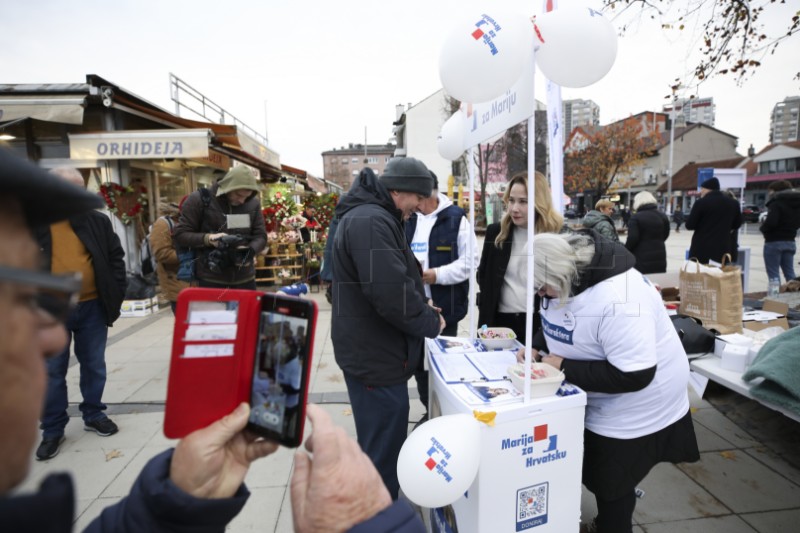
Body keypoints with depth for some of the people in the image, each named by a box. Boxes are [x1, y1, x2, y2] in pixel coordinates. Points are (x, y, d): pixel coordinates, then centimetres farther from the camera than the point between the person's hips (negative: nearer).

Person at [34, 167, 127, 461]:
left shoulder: (97, 221, 2)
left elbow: (115, 256, 7)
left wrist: (117, 293, -1)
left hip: (92, 307, 2)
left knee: (94, 365, 13)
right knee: (52, 371, 9)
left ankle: (93, 415, 31)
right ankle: (52, 429, 24)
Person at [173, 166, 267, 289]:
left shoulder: (253, 203, 2)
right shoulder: (199, 199, -8)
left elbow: (261, 236, 5)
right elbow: (179, 234, -5)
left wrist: (250, 250, -16)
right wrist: (208, 238, -22)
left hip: (244, 277, 3)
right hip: (210, 278, -3)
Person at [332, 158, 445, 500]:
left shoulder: (367, 216, 14)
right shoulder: (371, 221, -22)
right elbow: (391, 294, -30)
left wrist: (422, 308, 7)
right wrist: (430, 322, -13)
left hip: (369, 352, 11)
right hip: (376, 356, -11)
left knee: (378, 443, 26)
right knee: (383, 450, 4)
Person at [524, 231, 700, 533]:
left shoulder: (617, 301, -37)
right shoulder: (562, 280, -10)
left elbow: (634, 376, -34)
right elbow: (554, 324, 9)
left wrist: (564, 367, -31)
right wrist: (537, 346, -11)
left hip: (634, 410, -8)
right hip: (594, 402, 8)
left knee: (610, 487, 10)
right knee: (593, 476, 25)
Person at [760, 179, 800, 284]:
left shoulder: (776, 202, -14)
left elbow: (771, 222, -25)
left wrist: (763, 227, -7)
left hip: (774, 242, -8)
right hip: (790, 242, 8)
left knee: (773, 275, -2)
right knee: (790, 273, 13)